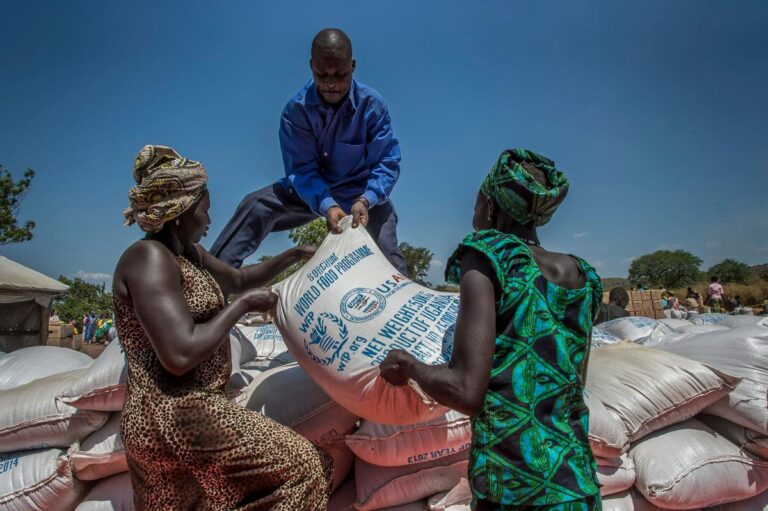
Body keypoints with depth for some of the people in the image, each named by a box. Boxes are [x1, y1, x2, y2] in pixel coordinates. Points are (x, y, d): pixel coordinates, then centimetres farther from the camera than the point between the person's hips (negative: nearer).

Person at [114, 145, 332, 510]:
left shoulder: (189, 254, 11)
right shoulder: (149, 257, -18)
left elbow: (239, 279, 28)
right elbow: (180, 355, -27)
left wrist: (295, 255, 22)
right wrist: (243, 305, -15)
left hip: (179, 411, 10)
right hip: (173, 419, -10)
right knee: (300, 466, -5)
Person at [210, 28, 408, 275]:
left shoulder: (373, 105, -18)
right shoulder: (296, 108, -16)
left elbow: (387, 162, -20)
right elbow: (302, 168, -20)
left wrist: (366, 200, -40)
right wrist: (327, 205, -40)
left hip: (360, 191, -1)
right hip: (312, 189, 1)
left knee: (387, 253, -21)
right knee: (255, 206, -17)